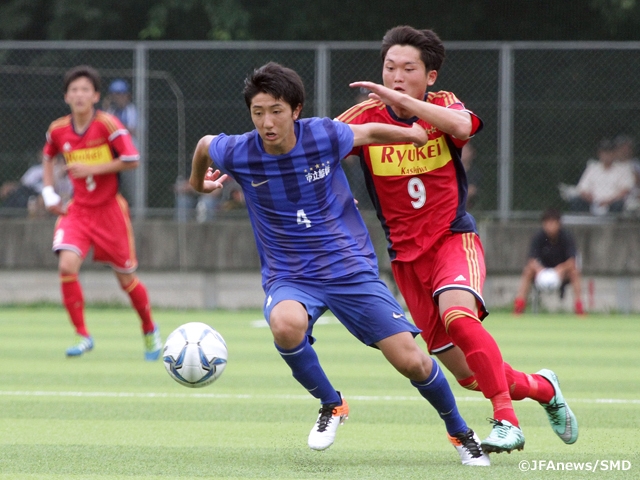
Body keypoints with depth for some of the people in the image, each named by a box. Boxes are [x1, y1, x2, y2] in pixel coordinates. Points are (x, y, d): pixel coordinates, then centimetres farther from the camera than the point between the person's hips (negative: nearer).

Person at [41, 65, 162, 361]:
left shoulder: (108, 125, -13)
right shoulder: (58, 130, 0)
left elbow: (131, 160, -16)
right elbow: (48, 156, 21)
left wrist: (91, 169, -21)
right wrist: (48, 191, 9)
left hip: (109, 209, -3)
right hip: (77, 210, 3)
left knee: (126, 278, 6)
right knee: (67, 265, -21)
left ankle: (150, 330, 33)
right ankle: (82, 335, -9)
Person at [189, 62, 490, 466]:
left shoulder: (324, 136, -13)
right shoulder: (238, 153, -12)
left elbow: (371, 132, 7)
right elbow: (205, 144, 12)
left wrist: (422, 135, 15)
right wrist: (198, 181, 31)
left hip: (351, 266, 0)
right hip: (289, 277, 0)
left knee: (412, 361, -7)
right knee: (286, 324, -36)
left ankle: (459, 432, 22)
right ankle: (331, 405, -8)